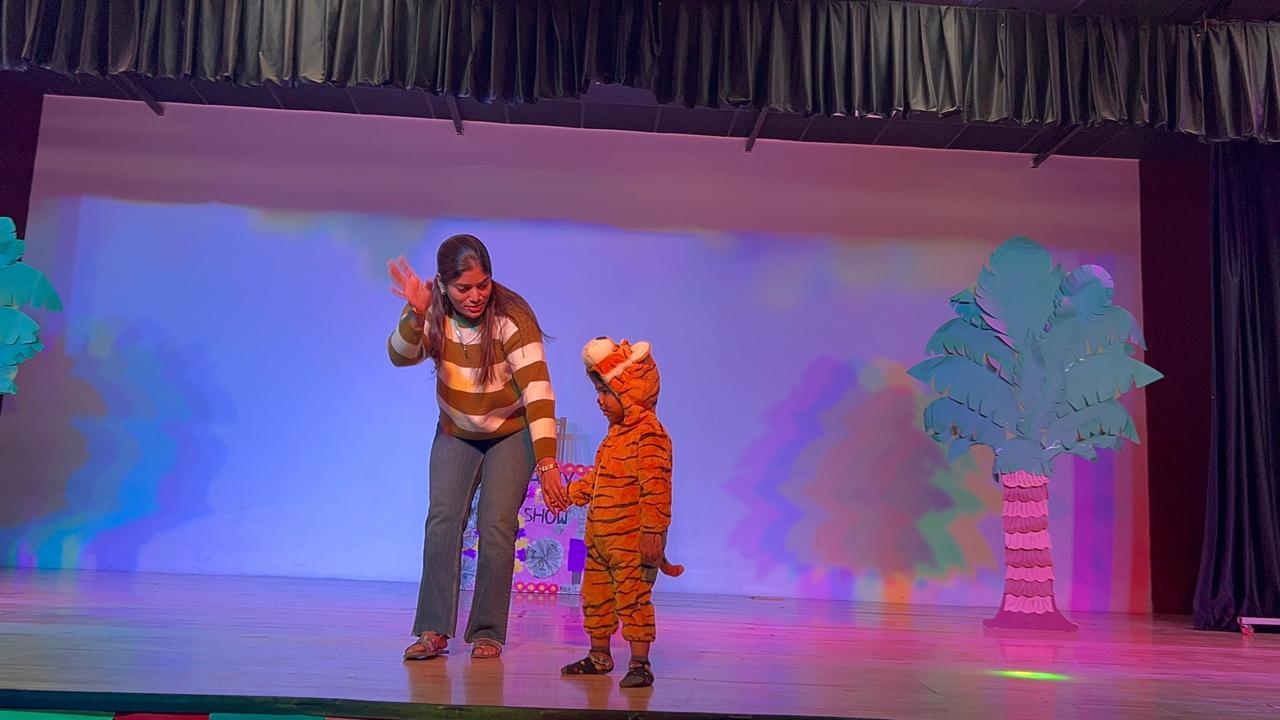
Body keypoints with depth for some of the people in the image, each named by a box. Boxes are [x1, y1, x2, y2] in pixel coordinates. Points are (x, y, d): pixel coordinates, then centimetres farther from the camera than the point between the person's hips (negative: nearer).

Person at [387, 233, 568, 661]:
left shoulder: (511, 318, -27)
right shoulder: (434, 315, -13)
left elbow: (537, 390, -34)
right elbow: (401, 356, -28)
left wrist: (547, 462, -42)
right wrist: (415, 315, -47)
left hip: (511, 434, -3)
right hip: (456, 434, 3)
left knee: (496, 525, -12)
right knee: (443, 521, -9)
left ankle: (487, 633, 0)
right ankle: (433, 630, -3)